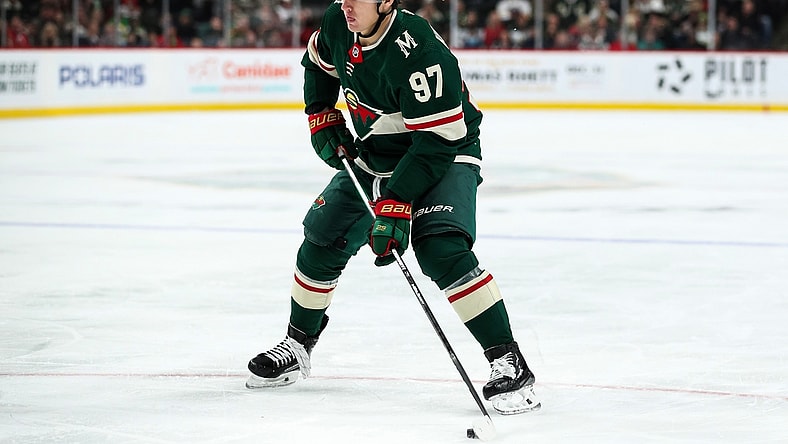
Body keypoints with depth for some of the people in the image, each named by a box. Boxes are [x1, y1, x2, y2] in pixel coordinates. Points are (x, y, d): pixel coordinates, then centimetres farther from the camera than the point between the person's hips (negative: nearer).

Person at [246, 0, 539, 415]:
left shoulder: (418, 53, -33)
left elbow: (436, 142, -32)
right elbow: (318, 64, 16)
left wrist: (396, 203, -35)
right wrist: (321, 116, 4)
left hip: (445, 155, -7)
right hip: (372, 156, 8)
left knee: (440, 248, -28)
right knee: (322, 241, 7)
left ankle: (507, 362, -25)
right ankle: (297, 345, 30)